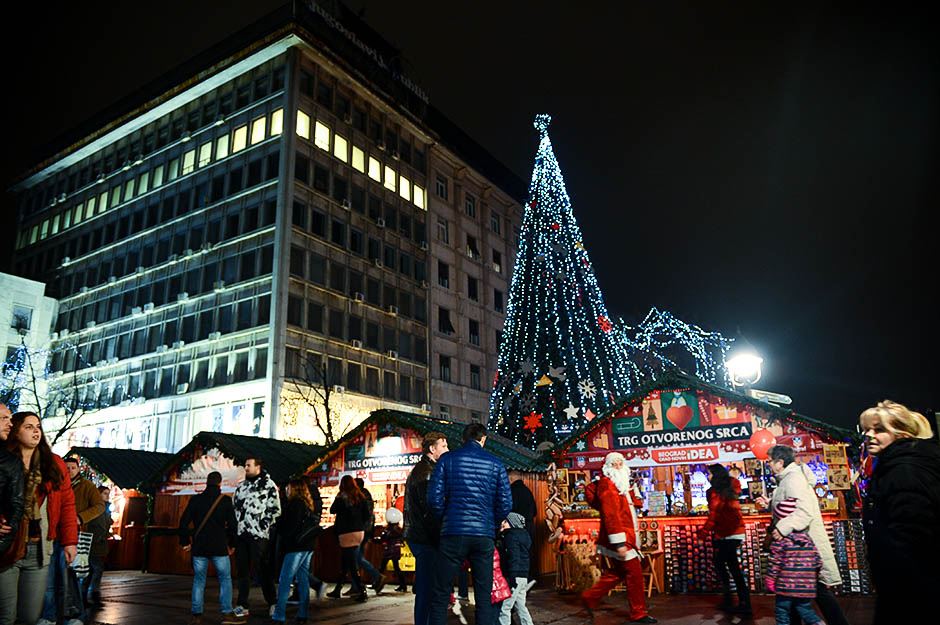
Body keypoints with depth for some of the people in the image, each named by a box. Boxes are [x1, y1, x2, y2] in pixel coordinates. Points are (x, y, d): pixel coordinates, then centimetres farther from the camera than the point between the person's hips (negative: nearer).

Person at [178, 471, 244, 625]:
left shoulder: (195, 499, 3)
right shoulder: (225, 500, -3)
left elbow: (184, 522, 2)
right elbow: (232, 524, -3)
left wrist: (185, 541, 13)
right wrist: (232, 544, 8)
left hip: (199, 547, 2)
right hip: (219, 548, -2)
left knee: (198, 581, 12)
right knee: (225, 579, 7)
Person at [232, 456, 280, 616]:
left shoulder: (268, 484, -4)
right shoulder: (241, 486, 16)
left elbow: (275, 509, -8)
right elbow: (234, 507, 22)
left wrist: (264, 525, -13)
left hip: (258, 534, -6)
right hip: (241, 533, 6)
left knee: (262, 570, 0)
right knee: (243, 570, 9)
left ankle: (272, 602, 14)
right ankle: (243, 605, 17)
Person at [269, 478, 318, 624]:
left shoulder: (294, 503, -11)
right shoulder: (308, 504, 15)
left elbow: (289, 526, -14)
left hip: (296, 547, -9)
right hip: (308, 546, 9)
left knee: (284, 580, -4)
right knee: (303, 579, 10)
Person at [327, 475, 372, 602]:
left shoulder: (342, 496, -9)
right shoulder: (361, 496, 5)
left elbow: (332, 510, 2)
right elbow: (367, 514, 6)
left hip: (347, 533, -6)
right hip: (359, 532, 6)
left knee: (351, 564, -2)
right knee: (346, 562, 17)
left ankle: (361, 592, -7)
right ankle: (337, 590, 25)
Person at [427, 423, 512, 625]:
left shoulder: (447, 459, 3)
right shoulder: (495, 463, 7)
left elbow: (434, 497, -4)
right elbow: (505, 504, 3)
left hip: (453, 533, -1)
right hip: (484, 536, 2)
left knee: (441, 595, 6)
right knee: (484, 597, 9)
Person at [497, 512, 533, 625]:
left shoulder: (511, 535, -10)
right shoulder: (524, 534, 17)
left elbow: (513, 557, -20)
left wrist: (512, 577, -24)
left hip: (515, 576, -10)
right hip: (524, 576, 10)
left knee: (504, 608, -7)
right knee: (520, 606, 16)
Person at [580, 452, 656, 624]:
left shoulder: (620, 485, 18)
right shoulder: (606, 484, -13)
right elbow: (611, 514, -20)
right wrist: (619, 543, -24)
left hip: (625, 537, 10)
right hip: (619, 539, -10)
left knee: (616, 574, 14)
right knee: (634, 573, -1)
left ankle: (590, 597, 21)